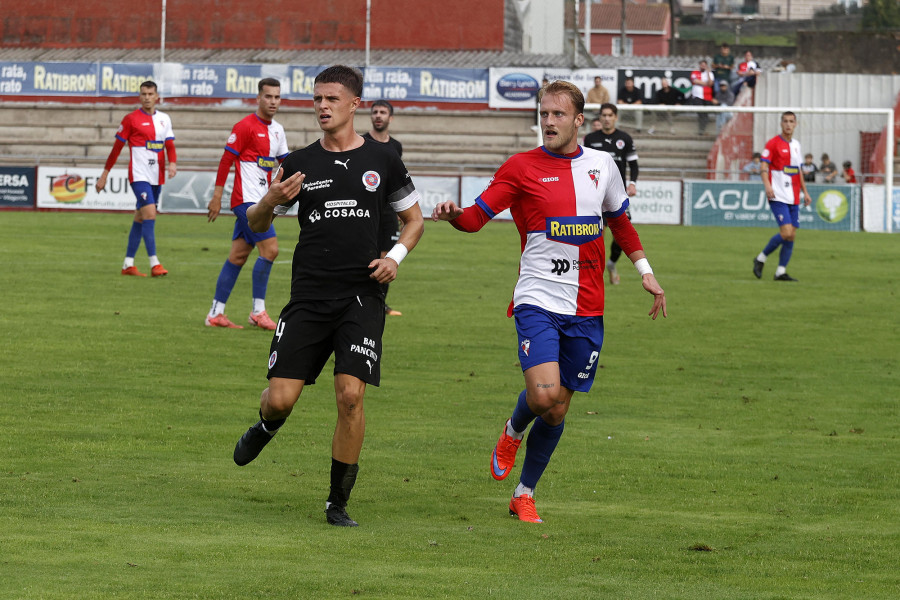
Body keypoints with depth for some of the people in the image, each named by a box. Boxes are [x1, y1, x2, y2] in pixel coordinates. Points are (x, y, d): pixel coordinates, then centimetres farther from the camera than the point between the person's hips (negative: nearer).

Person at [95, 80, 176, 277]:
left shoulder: (164, 119, 11)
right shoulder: (131, 119, -3)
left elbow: (170, 145, 10)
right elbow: (117, 147, 0)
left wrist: (172, 163, -12)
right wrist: (104, 174, 2)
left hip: (156, 177, 6)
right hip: (139, 175, -6)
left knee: (140, 219, 10)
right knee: (150, 214, -18)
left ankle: (128, 264, 17)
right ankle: (154, 264, -21)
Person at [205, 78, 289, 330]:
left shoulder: (277, 130, 14)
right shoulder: (246, 126, -10)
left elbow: (284, 162, 23)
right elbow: (226, 160, -10)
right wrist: (217, 196, -13)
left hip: (260, 202, 8)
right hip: (246, 200, -8)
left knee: (238, 256, 8)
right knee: (270, 248, -15)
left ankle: (216, 313, 10)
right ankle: (258, 311, -7)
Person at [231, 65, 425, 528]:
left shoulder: (382, 160, 5)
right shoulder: (300, 164, 6)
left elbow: (413, 218, 17)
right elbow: (255, 224, 12)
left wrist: (396, 256, -2)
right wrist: (271, 201, -11)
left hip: (361, 297, -1)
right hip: (309, 296, 1)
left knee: (350, 395, -14)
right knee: (281, 397, -6)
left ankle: (338, 503, -1)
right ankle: (266, 428, 34)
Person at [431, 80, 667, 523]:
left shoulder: (602, 166, 9)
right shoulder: (522, 167, -2)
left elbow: (620, 221, 25)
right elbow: (477, 216, -8)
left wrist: (645, 271, 21)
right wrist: (453, 215, -30)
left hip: (586, 311, 3)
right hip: (538, 300, -3)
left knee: (557, 410, 6)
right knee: (543, 393, -22)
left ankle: (524, 495, 22)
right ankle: (513, 432, 13)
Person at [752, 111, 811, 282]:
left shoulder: (796, 145, 15)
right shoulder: (773, 143, -5)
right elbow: (764, 168, -11)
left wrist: (805, 192, 21)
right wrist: (767, 185, -27)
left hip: (794, 198, 7)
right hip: (778, 196, -7)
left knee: (792, 236, 1)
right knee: (786, 232, -17)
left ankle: (781, 271, 7)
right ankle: (761, 259, 1)